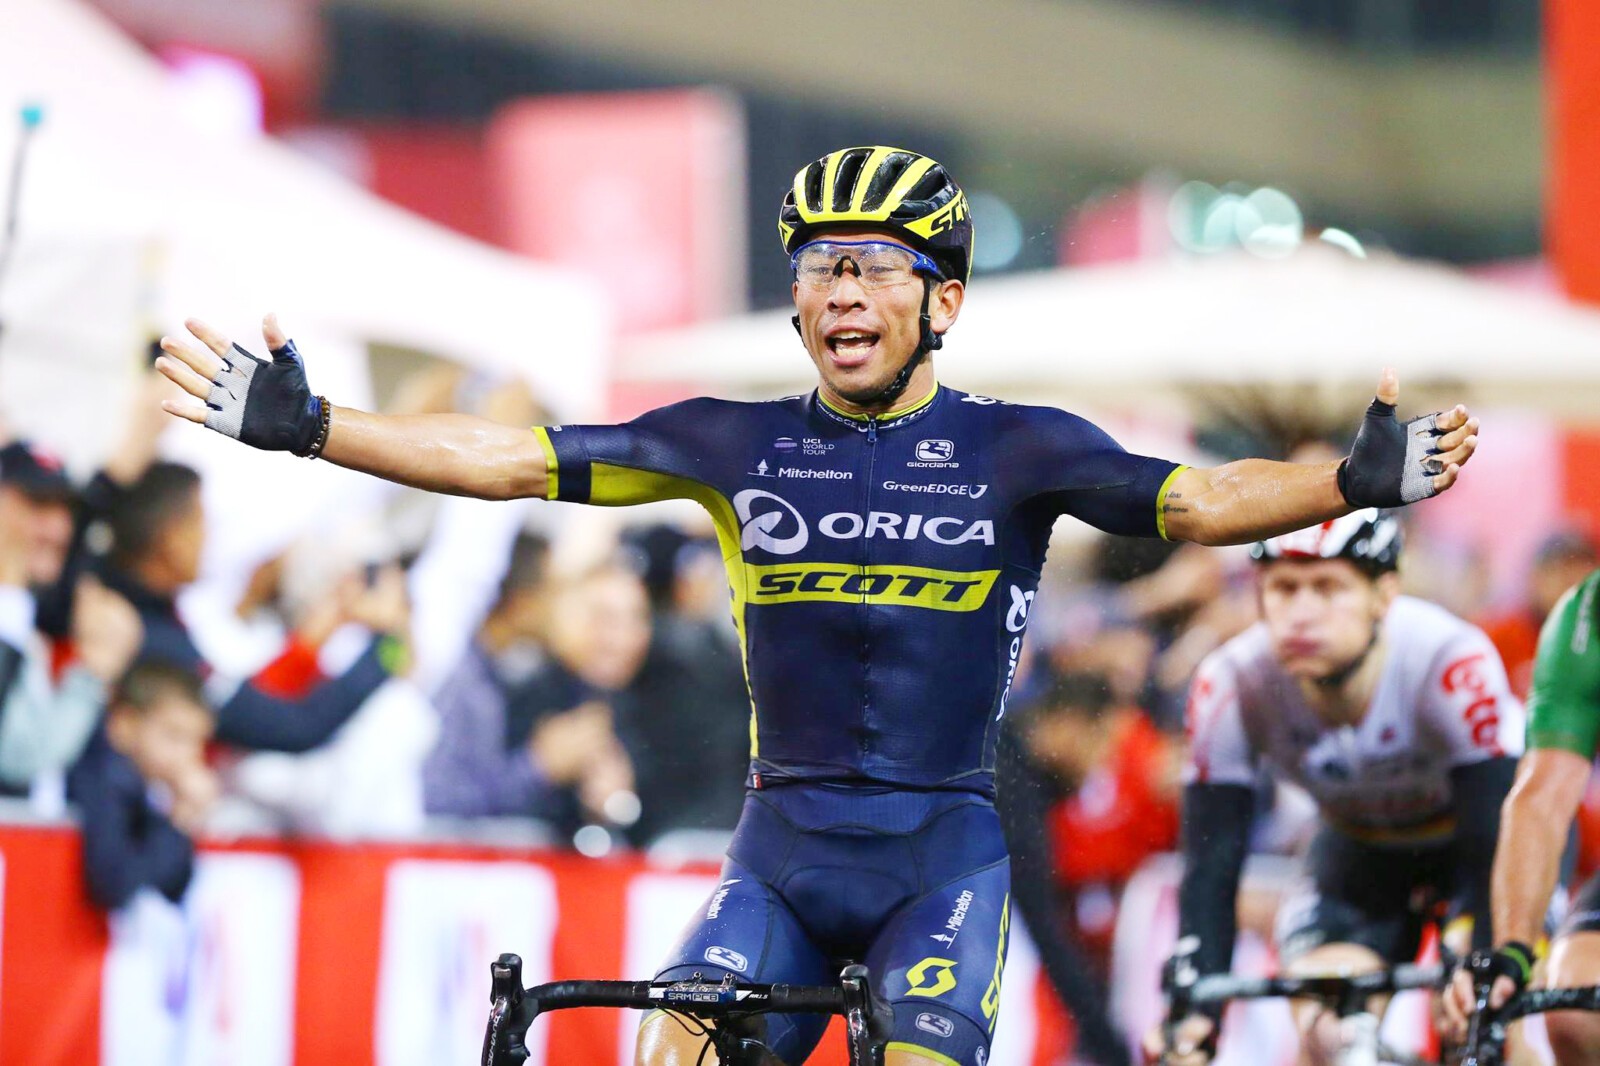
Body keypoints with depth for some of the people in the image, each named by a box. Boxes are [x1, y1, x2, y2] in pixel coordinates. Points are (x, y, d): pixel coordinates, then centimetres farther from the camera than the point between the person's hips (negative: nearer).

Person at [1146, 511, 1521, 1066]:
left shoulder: (1448, 661, -36)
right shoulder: (1234, 684, -28)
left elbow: (1493, 843, -37)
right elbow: (1211, 867, -27)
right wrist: (1192, 1010, -41)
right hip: (1360, 850, 2)